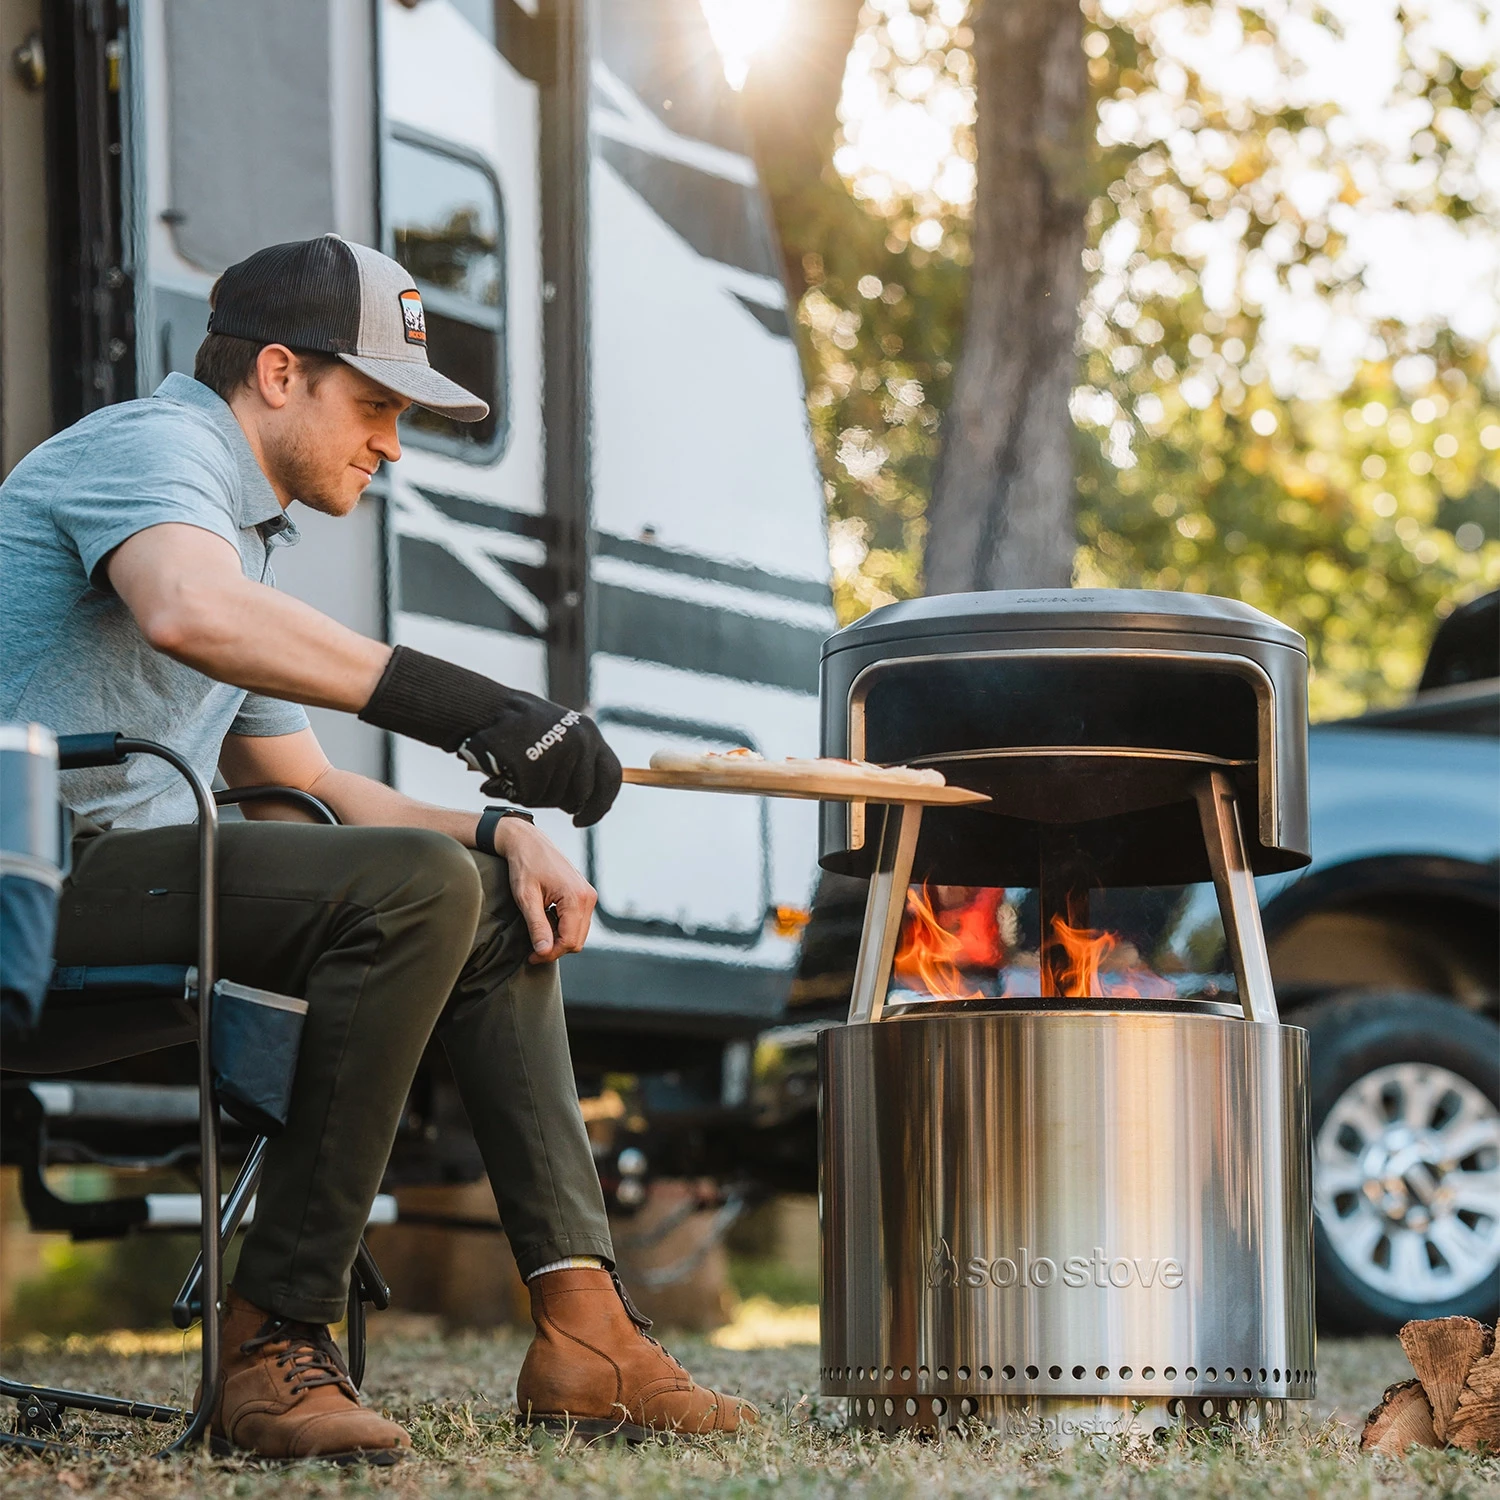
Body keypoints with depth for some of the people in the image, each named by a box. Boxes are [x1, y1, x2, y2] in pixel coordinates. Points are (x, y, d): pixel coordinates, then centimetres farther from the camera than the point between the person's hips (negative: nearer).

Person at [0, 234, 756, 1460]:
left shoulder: (252, 530, 24)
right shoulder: (154, 447, -8)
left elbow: (298, 786, 24)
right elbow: (189, 613, -33)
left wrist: (498, 831, 6)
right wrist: (459, 705, -39)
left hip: (135, 873, 11)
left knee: (495, 895, 13)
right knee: (412, 885, -27)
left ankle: (580, 1323, 0)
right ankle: (273, 1345, -26)